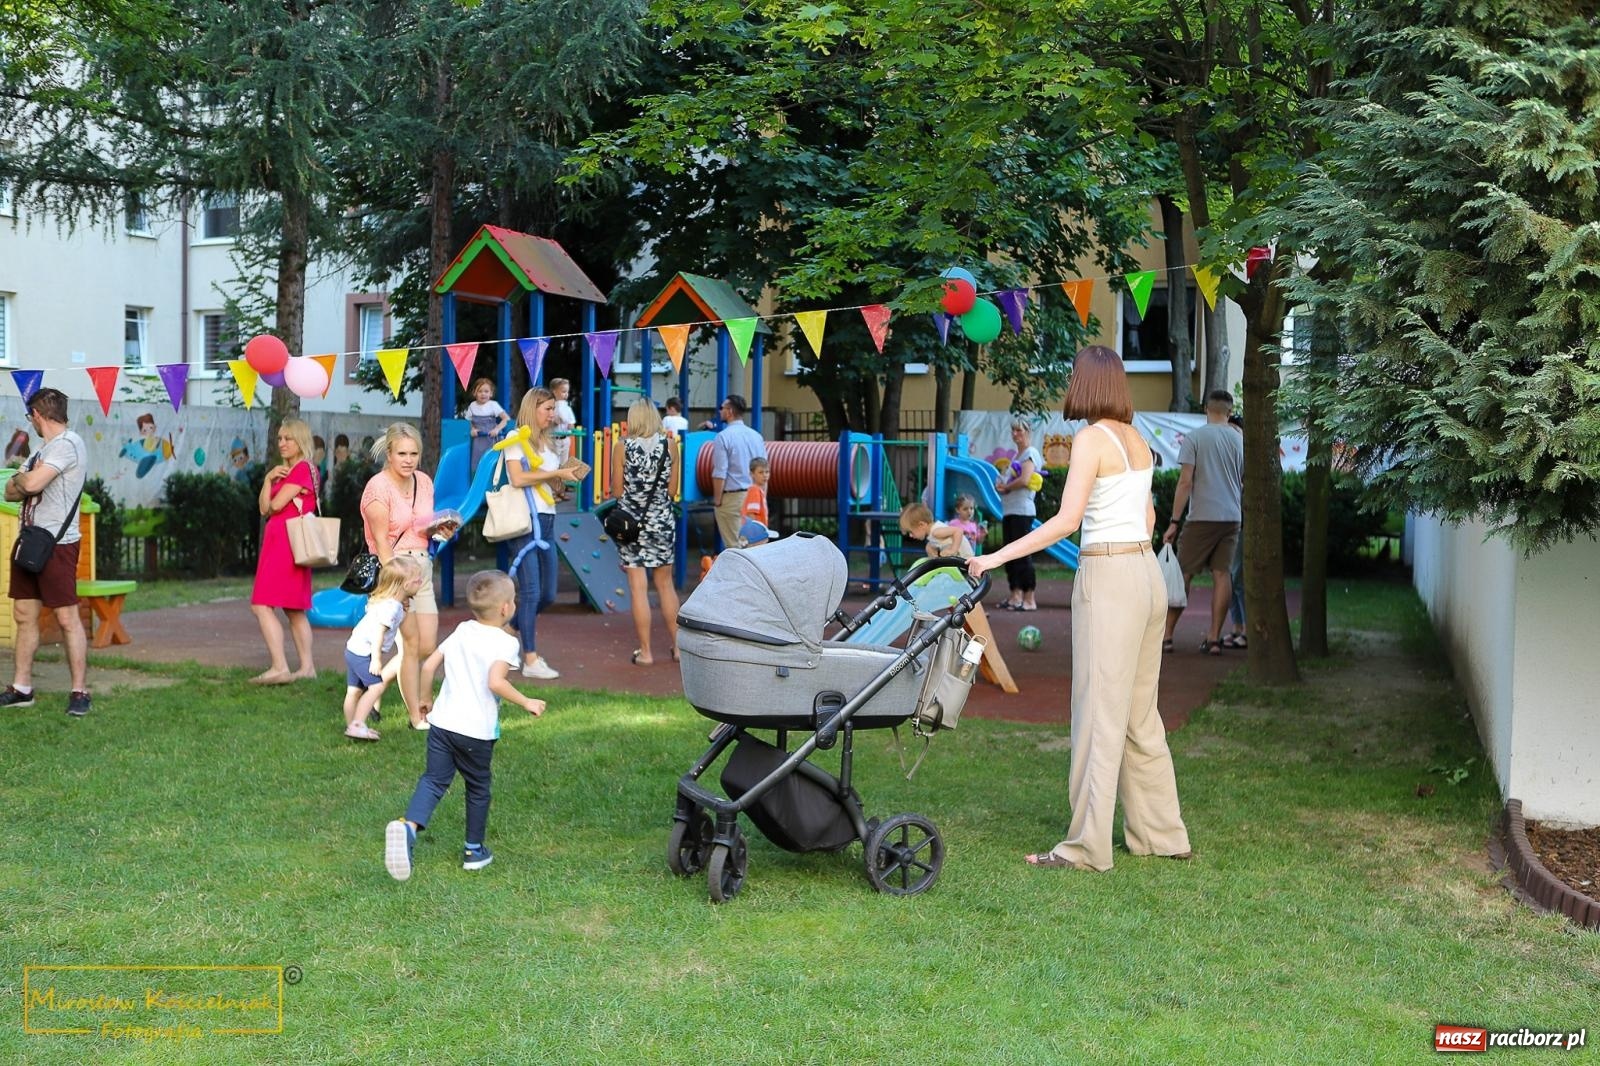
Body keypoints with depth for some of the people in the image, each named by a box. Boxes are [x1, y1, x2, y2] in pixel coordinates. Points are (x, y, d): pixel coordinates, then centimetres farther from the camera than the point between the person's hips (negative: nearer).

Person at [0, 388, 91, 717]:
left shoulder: (67, 444, -12)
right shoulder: (44, 449, 19)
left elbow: (31, 483, -23)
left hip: (57, 543, -10)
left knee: (68, 618, -7)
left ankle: (79, 692, -5)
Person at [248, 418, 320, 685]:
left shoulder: (303, 469, -10)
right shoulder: (284, 471, 20)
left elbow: (275, 505, -16)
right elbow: (263, 508, 11)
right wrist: (268, 479, -1)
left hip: (286, 544, -10)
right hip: (276, 542, 10)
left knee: (261, 605, -15)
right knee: (294, 609, 11)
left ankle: (280, 668, -20)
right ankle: (307, 667, 13)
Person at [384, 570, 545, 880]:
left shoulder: (461, 631, 10)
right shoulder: (505, 642, -10)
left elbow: (428, 666, 10)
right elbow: (495, 682, -25)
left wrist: (425, 700, 25)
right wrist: (526, 702, -13)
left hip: (442, 722, 4)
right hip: (477, 730, -4)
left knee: (433, 780, 1)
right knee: (478, 788, 15)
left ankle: (408, 825, -27)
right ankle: (474, 850, 26)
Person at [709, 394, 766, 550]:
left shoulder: (724, 437, -10)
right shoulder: (756, 436, 8)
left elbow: (720, 474, -13)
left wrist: (717, 500, -5)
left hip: (732, 497, -6)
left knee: (734, 544, -4)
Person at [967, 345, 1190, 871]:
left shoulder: (1092, 438, -11)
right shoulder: (1139, 439, 12)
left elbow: (1066, 520, -19)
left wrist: (997, 557, -17)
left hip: (1108, 578, -8)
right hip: (1148, 572, 8)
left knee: (1099, 714, -5)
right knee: (1140, 714, 15)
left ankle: (1087, 847, -1)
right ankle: (1161, 833, 22)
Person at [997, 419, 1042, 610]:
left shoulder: (1031, 453, -5)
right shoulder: (1017, 455, 21)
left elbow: (1024, 480, -19)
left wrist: (1005, 487, -5)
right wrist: (1002, 485, 1)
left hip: (1022, 510, -9)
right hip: (1008, 510, 9)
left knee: (1022, 554, -10)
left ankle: (1029, 599, -9)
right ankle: (1016, 595, 15)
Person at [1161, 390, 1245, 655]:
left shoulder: (1194, 438, -4)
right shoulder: (1240, 440, 9)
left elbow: (1185, 482, -10)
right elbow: (1246, 486, 14)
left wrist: (1174, 522, -8)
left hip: (1202, 517, -4)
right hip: (1232, 518, 4)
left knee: (1183, 574, 2)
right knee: (1222, 575, 3)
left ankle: (1166, 635, 3)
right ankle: (1214, 638, 3)